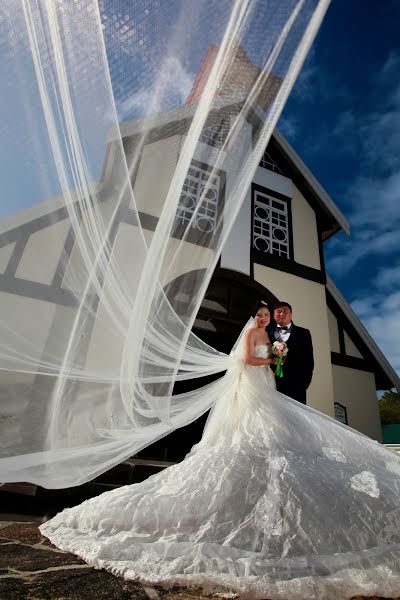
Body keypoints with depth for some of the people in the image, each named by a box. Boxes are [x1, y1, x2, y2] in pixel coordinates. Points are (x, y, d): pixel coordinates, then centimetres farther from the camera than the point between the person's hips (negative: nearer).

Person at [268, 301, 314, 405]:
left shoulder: (303, 333, 11)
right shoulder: (268, 333, 10)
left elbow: (309, 361, 7)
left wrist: (305, 382, -2)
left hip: (296, 385, 0)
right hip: (272, 384, 0)